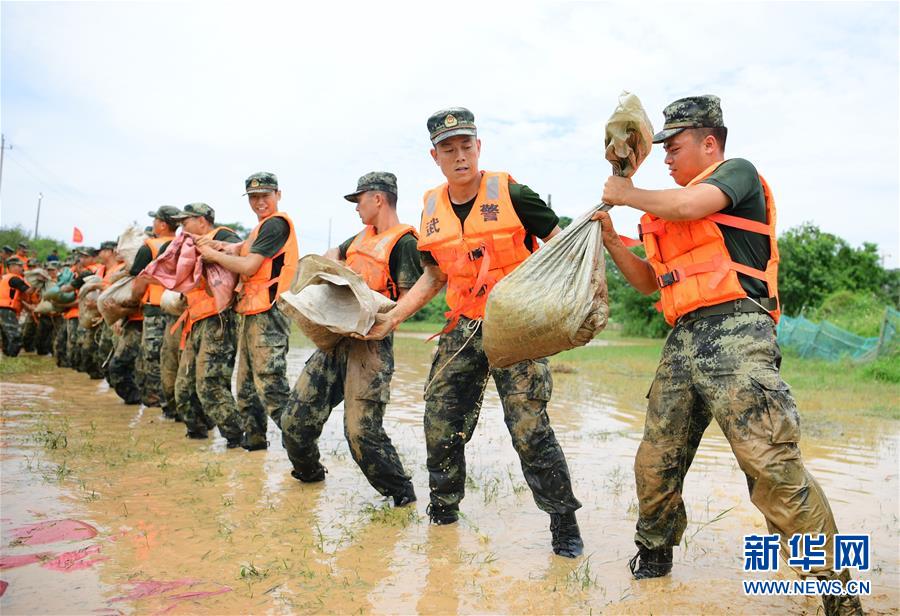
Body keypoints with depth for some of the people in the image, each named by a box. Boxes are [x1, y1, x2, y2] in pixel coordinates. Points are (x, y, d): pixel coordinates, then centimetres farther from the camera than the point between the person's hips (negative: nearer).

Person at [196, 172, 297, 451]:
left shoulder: (276, 223, -11)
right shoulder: (263, 227, 21)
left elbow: (248, 266, -16)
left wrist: (213, 254, -3)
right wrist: (221, 247, -3)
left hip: (267, 314, -10)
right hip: (253, 313, 10)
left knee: (270, 384, -14)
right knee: (247, 383, 18)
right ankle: (253, 438, 29)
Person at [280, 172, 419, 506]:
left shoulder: (403, 242, -7)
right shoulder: (364, 236, 20)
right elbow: (334, 253, 37)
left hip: (370, 344, -8)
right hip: (335, 338, 8)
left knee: (361, 430, -13)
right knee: (296, 417, 10)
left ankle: (401, 493, 7)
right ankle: (308, 472, 36)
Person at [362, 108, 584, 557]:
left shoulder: (510, 194, -7)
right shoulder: (432, 210, 9)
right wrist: (391, 317, 13)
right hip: (462, 330, 5)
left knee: (529, 428, -10)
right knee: (440, 425, 8)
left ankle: (564, 522, 9)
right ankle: (443, 510, 30)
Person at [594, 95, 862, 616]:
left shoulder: (739, 172, 6)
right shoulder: (670, 212, 26)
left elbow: (688, 206, -15)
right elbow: (650, 281, 27)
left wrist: (628, 194, 1)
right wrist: (611, 238, 16)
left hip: (734, 332, -7)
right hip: (683, 341, 8)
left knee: (772, 465, -14)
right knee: (655, 464, 8)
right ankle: (653, 562, 28)